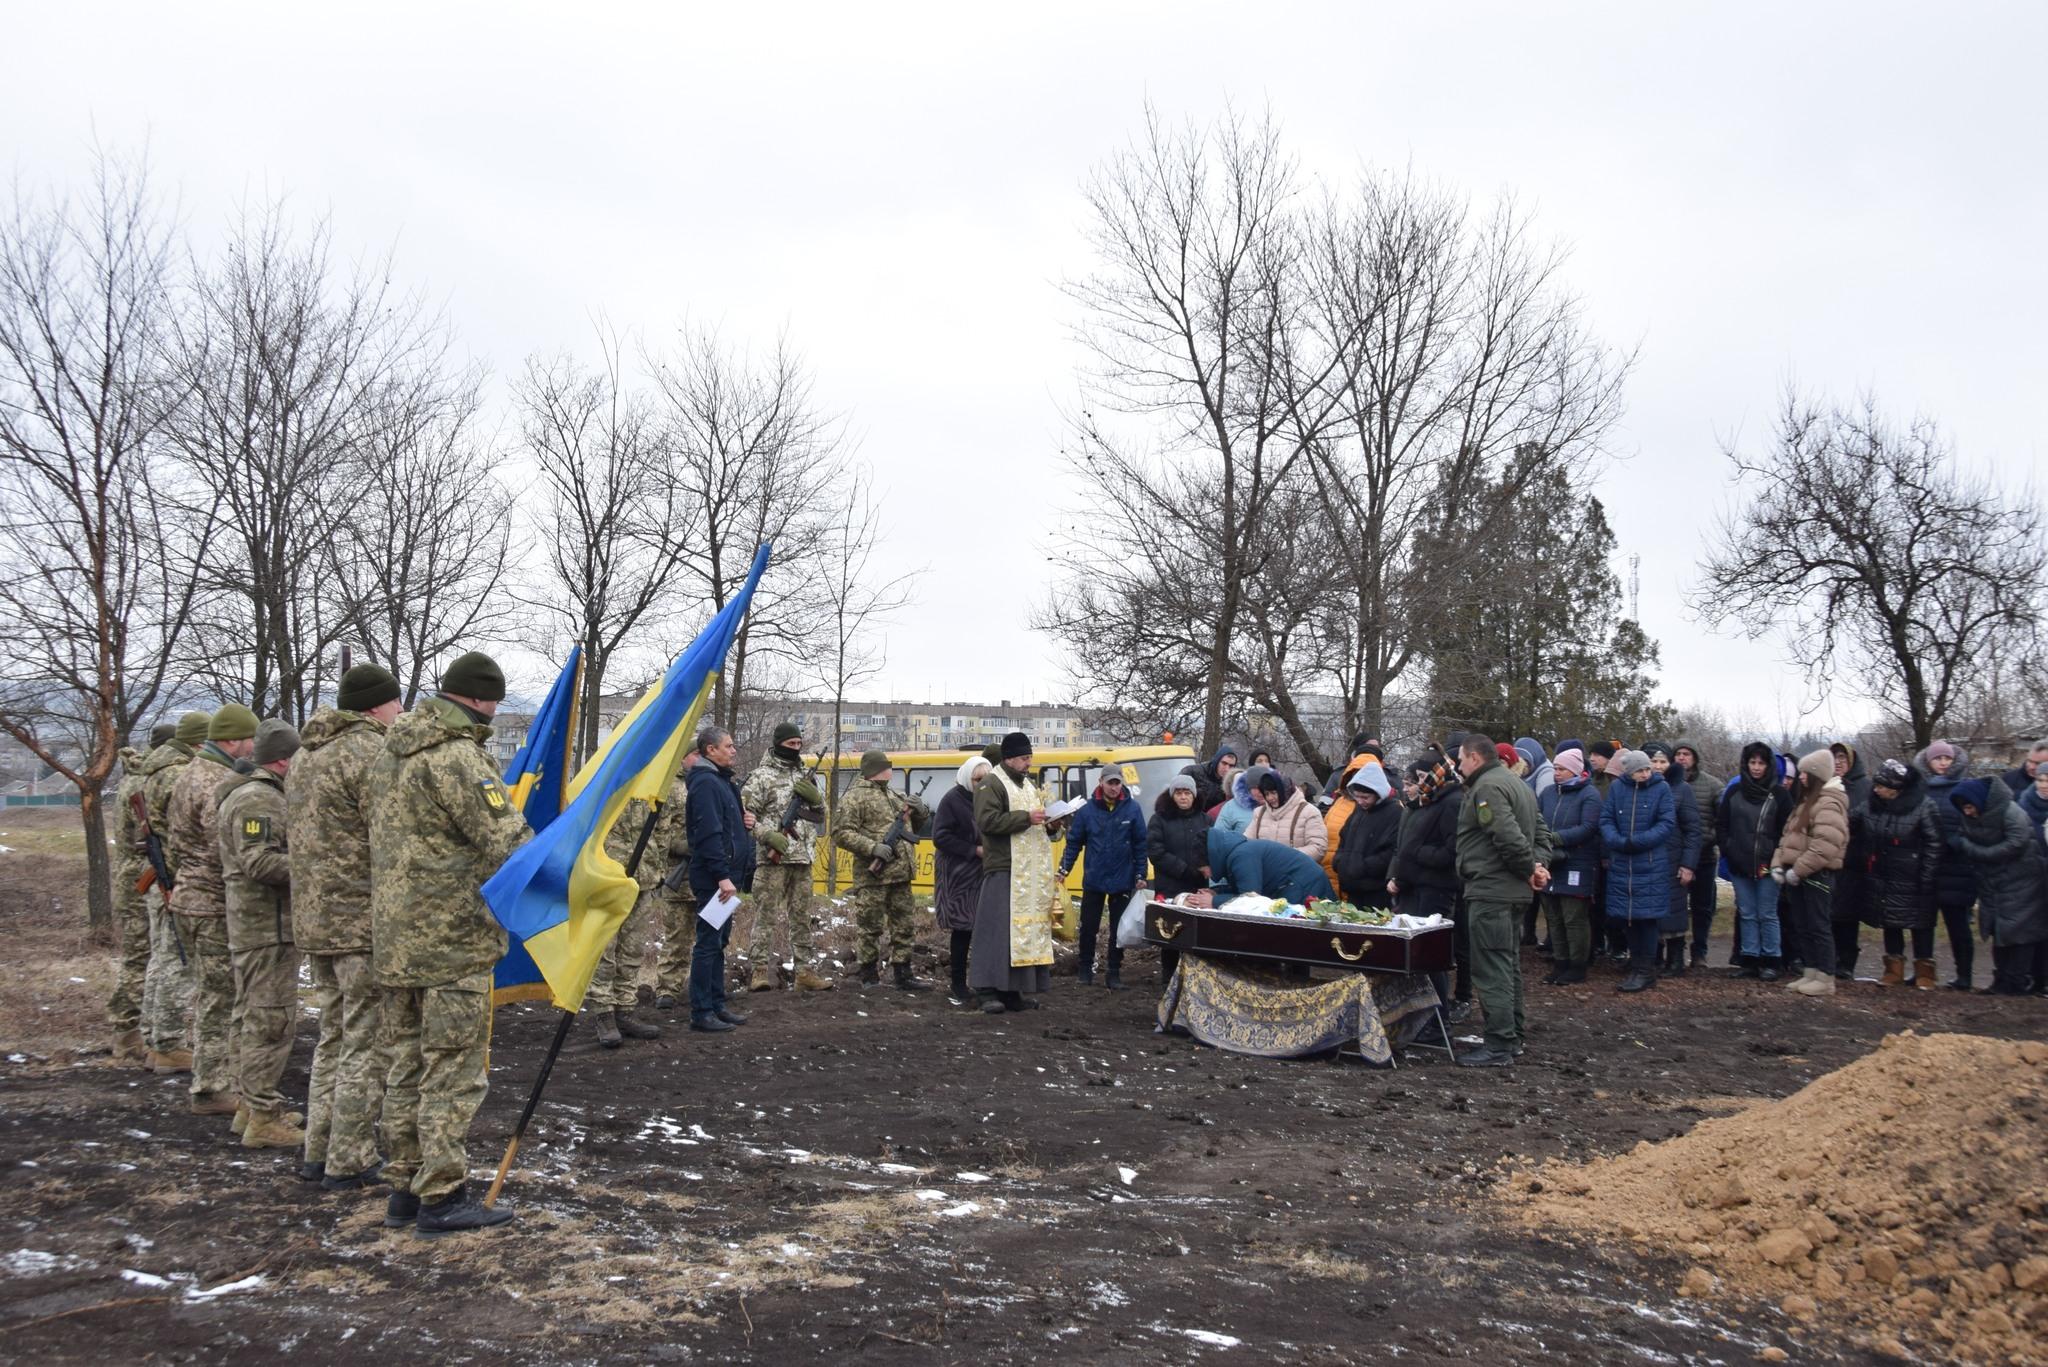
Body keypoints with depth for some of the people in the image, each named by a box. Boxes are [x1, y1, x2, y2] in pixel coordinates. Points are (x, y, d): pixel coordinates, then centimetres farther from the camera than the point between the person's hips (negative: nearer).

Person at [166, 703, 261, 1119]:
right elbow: (226, 850, -26)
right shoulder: (221, 783, -19)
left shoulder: (189, 773, 15)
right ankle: (212, 1089, 3)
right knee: (220, 998, -3)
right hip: (215, 902, -10)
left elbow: (175, 842, 23)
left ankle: (210, 1083, 25)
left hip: (189, 896, 10)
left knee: (209, 994, 17)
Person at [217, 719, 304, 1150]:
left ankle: (250, 1103, 28)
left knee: (256, 1017, 18)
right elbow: (259, 862, -25)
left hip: (254, 924, 11)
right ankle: (263, 1118, -3)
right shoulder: (258, 799, -16)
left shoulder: (263, 795, 18)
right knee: (272, 1019, -7)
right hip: (268, 926, -11)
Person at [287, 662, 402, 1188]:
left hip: (313, 919, 9)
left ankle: (319, 1154, 25)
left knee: (333, 1037, 18)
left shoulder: (304, 756, 17)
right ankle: (349, 1162, 5)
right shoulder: (372, 752, -14)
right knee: (367, 1045, -1)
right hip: (365, 920, -9)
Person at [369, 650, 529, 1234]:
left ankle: (405, 1186, 24)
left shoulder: (390, 754, 13)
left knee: (407, 1066, 15)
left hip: (394, 939, 9)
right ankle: (442, 1197, 6)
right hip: (454, 940, -9)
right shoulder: (458, 757, -16)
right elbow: (508, 845, -19)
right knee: (454, 1072, 0)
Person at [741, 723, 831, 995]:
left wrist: (814, 796, -1)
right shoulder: (762, 775, -3)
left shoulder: (804, 776, 17)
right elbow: (744, 814, -8)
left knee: (802, 918, 9)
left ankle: (805, 972, 13)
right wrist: (769, 836, -19)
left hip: (802, 859, 6)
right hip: (773, 859, -6)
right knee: (766, 916, -5)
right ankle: (761, 971, -1)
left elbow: (821, 815, 20)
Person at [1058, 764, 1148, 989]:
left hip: (1122, 882, 0)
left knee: (1119, 929, 8)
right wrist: (1064, 869, -4)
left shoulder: (1132, 809, -3)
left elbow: (1140, 845, 0)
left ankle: (1114, 973, 17)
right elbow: (1074, 842, 2)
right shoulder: (1087, 810, -2)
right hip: (1093, 881, 0)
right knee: (1088, 927, 7)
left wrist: (1140, 875, -2)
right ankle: (1085, 968, 21)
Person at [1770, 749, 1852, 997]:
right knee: (1801, 926, 12)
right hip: (1798, 873, 10)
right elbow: (1789, 836, 20)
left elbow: (1826, 845, -24)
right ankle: (1809, 974, 19)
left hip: (1817, 874, -10)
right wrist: (1778, 863, 7)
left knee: (1818, 926, -4)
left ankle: (1825, 979, 2)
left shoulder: (1828, 803, -13)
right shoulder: (1806, 801, 19)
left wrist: (1798, 869, -21)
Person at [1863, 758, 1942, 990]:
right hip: (1883, 878, 5)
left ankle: (1924, 972, 15)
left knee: (1921, 923, 5)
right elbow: (1868, 840, 12)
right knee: (1890, 923, 11)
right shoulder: (1873, 806, 1)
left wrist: (1926, 879, -12)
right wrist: (1869, 870, 8)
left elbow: (1933, 844, -11)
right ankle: (1894, 970, 21)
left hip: (1912, 881, -5)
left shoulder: (1922, 806, -15)